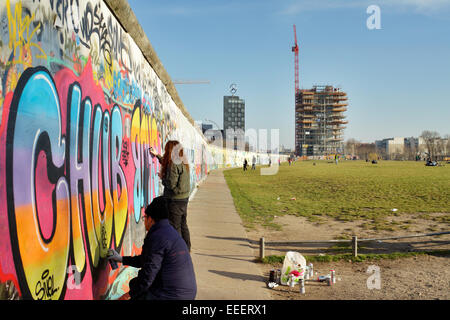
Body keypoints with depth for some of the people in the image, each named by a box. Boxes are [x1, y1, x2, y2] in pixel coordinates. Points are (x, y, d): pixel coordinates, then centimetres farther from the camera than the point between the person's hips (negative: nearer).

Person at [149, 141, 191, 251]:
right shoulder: (183, 162, 8)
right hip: (184, 198, 9)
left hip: (175, 200, -9)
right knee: (183, 225, 18)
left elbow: (171, 184, -22)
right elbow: (166, 163, 27)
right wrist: (157, 155, 33)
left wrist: (162, 177, -4)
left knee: (175, 227, -1)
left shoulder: (173, 164, -19)